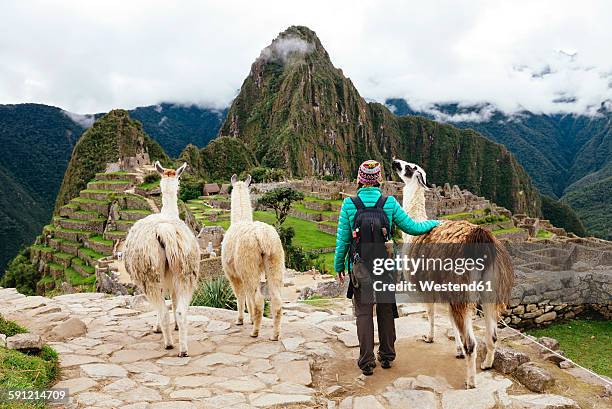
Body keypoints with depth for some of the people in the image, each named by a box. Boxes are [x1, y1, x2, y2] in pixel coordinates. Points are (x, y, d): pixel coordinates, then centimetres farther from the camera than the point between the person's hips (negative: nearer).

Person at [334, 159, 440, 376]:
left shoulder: (349, 204, -8)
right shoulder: (389, 203, -7)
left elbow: (342, 239, -5)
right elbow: (412, 228, 0)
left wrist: (339, 265, 7)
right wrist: (435, 223, 18)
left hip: (360, 267, -1)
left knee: (363, 312, 8)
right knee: (386, 311, 17)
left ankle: (367, 362, 12)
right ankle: (387, 356, 30)